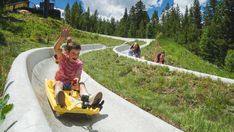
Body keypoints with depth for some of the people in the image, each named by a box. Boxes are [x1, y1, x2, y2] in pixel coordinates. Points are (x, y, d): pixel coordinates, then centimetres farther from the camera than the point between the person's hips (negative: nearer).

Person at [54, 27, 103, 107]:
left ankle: (89, 99, -57)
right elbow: (56, 49, -25)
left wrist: (77, 79, -43)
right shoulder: (63, 58, -5)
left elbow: (78, 76, -18)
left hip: (71, 84, 2)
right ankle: (59, 98, -70)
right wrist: (62, 38, -42)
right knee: (58, 83, -35)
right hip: (60, 82, -1)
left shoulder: (79, 64, -4)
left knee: (81, 84, -26)